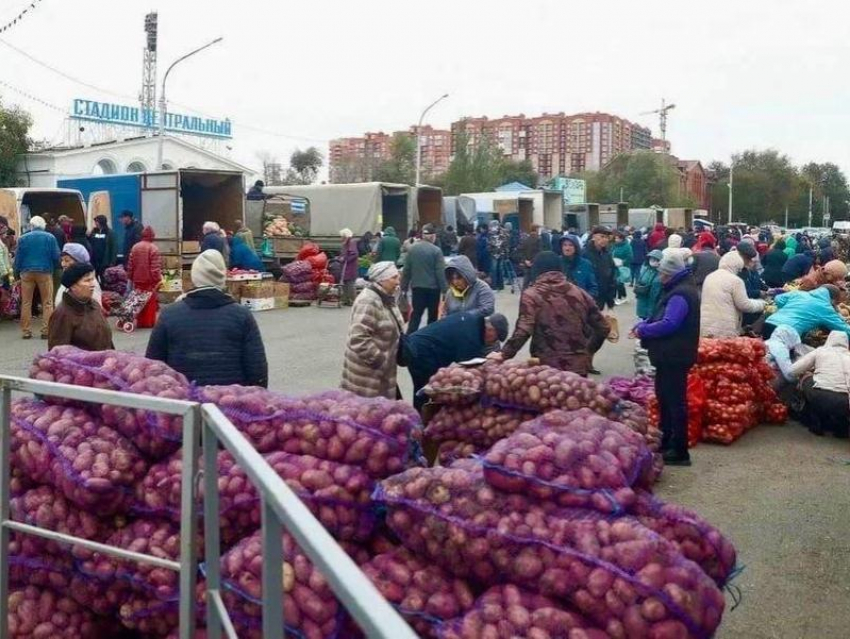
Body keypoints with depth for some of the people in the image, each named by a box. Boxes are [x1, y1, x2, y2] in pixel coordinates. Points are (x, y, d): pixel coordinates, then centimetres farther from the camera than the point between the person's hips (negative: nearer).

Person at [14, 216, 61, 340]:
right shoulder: (50, 237, 1)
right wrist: (55, 269, 14)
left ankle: (26, 331, 8)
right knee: (47, 303, 3)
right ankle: (46, 331, -2)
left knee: (26, 303, 8)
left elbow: (18, 258, 3)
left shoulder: (23, 238, 5)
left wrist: (16, 273, 11)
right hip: (45, 272, -1)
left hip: (27, 272, 2)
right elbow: (56, 257, -2)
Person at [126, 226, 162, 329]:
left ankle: (140, 322, 17)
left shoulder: (135, 247, 3)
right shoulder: (153, 248, -14)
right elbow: (155, 268, -17)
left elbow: (130, 265, 6)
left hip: (138, 280, 5)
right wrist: (158, 279, -11)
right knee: (150, 301, 5)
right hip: (150, 280, -5)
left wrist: (130, 278, 15)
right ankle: (149, 322, 7)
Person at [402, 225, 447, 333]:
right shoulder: (436, 251, -11)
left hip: (417, 287, 3)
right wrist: (444, 289, -5)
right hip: (433, 288, -3)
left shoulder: (412, 249, 1)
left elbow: (406, 270, 4)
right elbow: (440, 272, -11)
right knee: (432, 315, 12)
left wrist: (404, 286, 11)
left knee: (416, 314, 5)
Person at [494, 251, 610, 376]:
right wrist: (588, 352, 23)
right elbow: (602, 327, 10)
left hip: (547, 366, -3)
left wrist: (505, 354, -8)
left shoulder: (531, 295, -3)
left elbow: (523, 330, -17)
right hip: (579, 365, 3)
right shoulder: (579, 293, 8)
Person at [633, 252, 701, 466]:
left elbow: (668, 324, -28)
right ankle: (665, 442, 31)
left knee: (675, 401, -6)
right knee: (665, 397, 19)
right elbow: (660, 316, 19)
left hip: (674, 357, -11)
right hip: (670, 354, 11)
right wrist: (643, 324, 3)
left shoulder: (680, 295, -20)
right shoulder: (676, 290, 14)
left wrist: (642, 330, -16)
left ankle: (679, 452, 0)